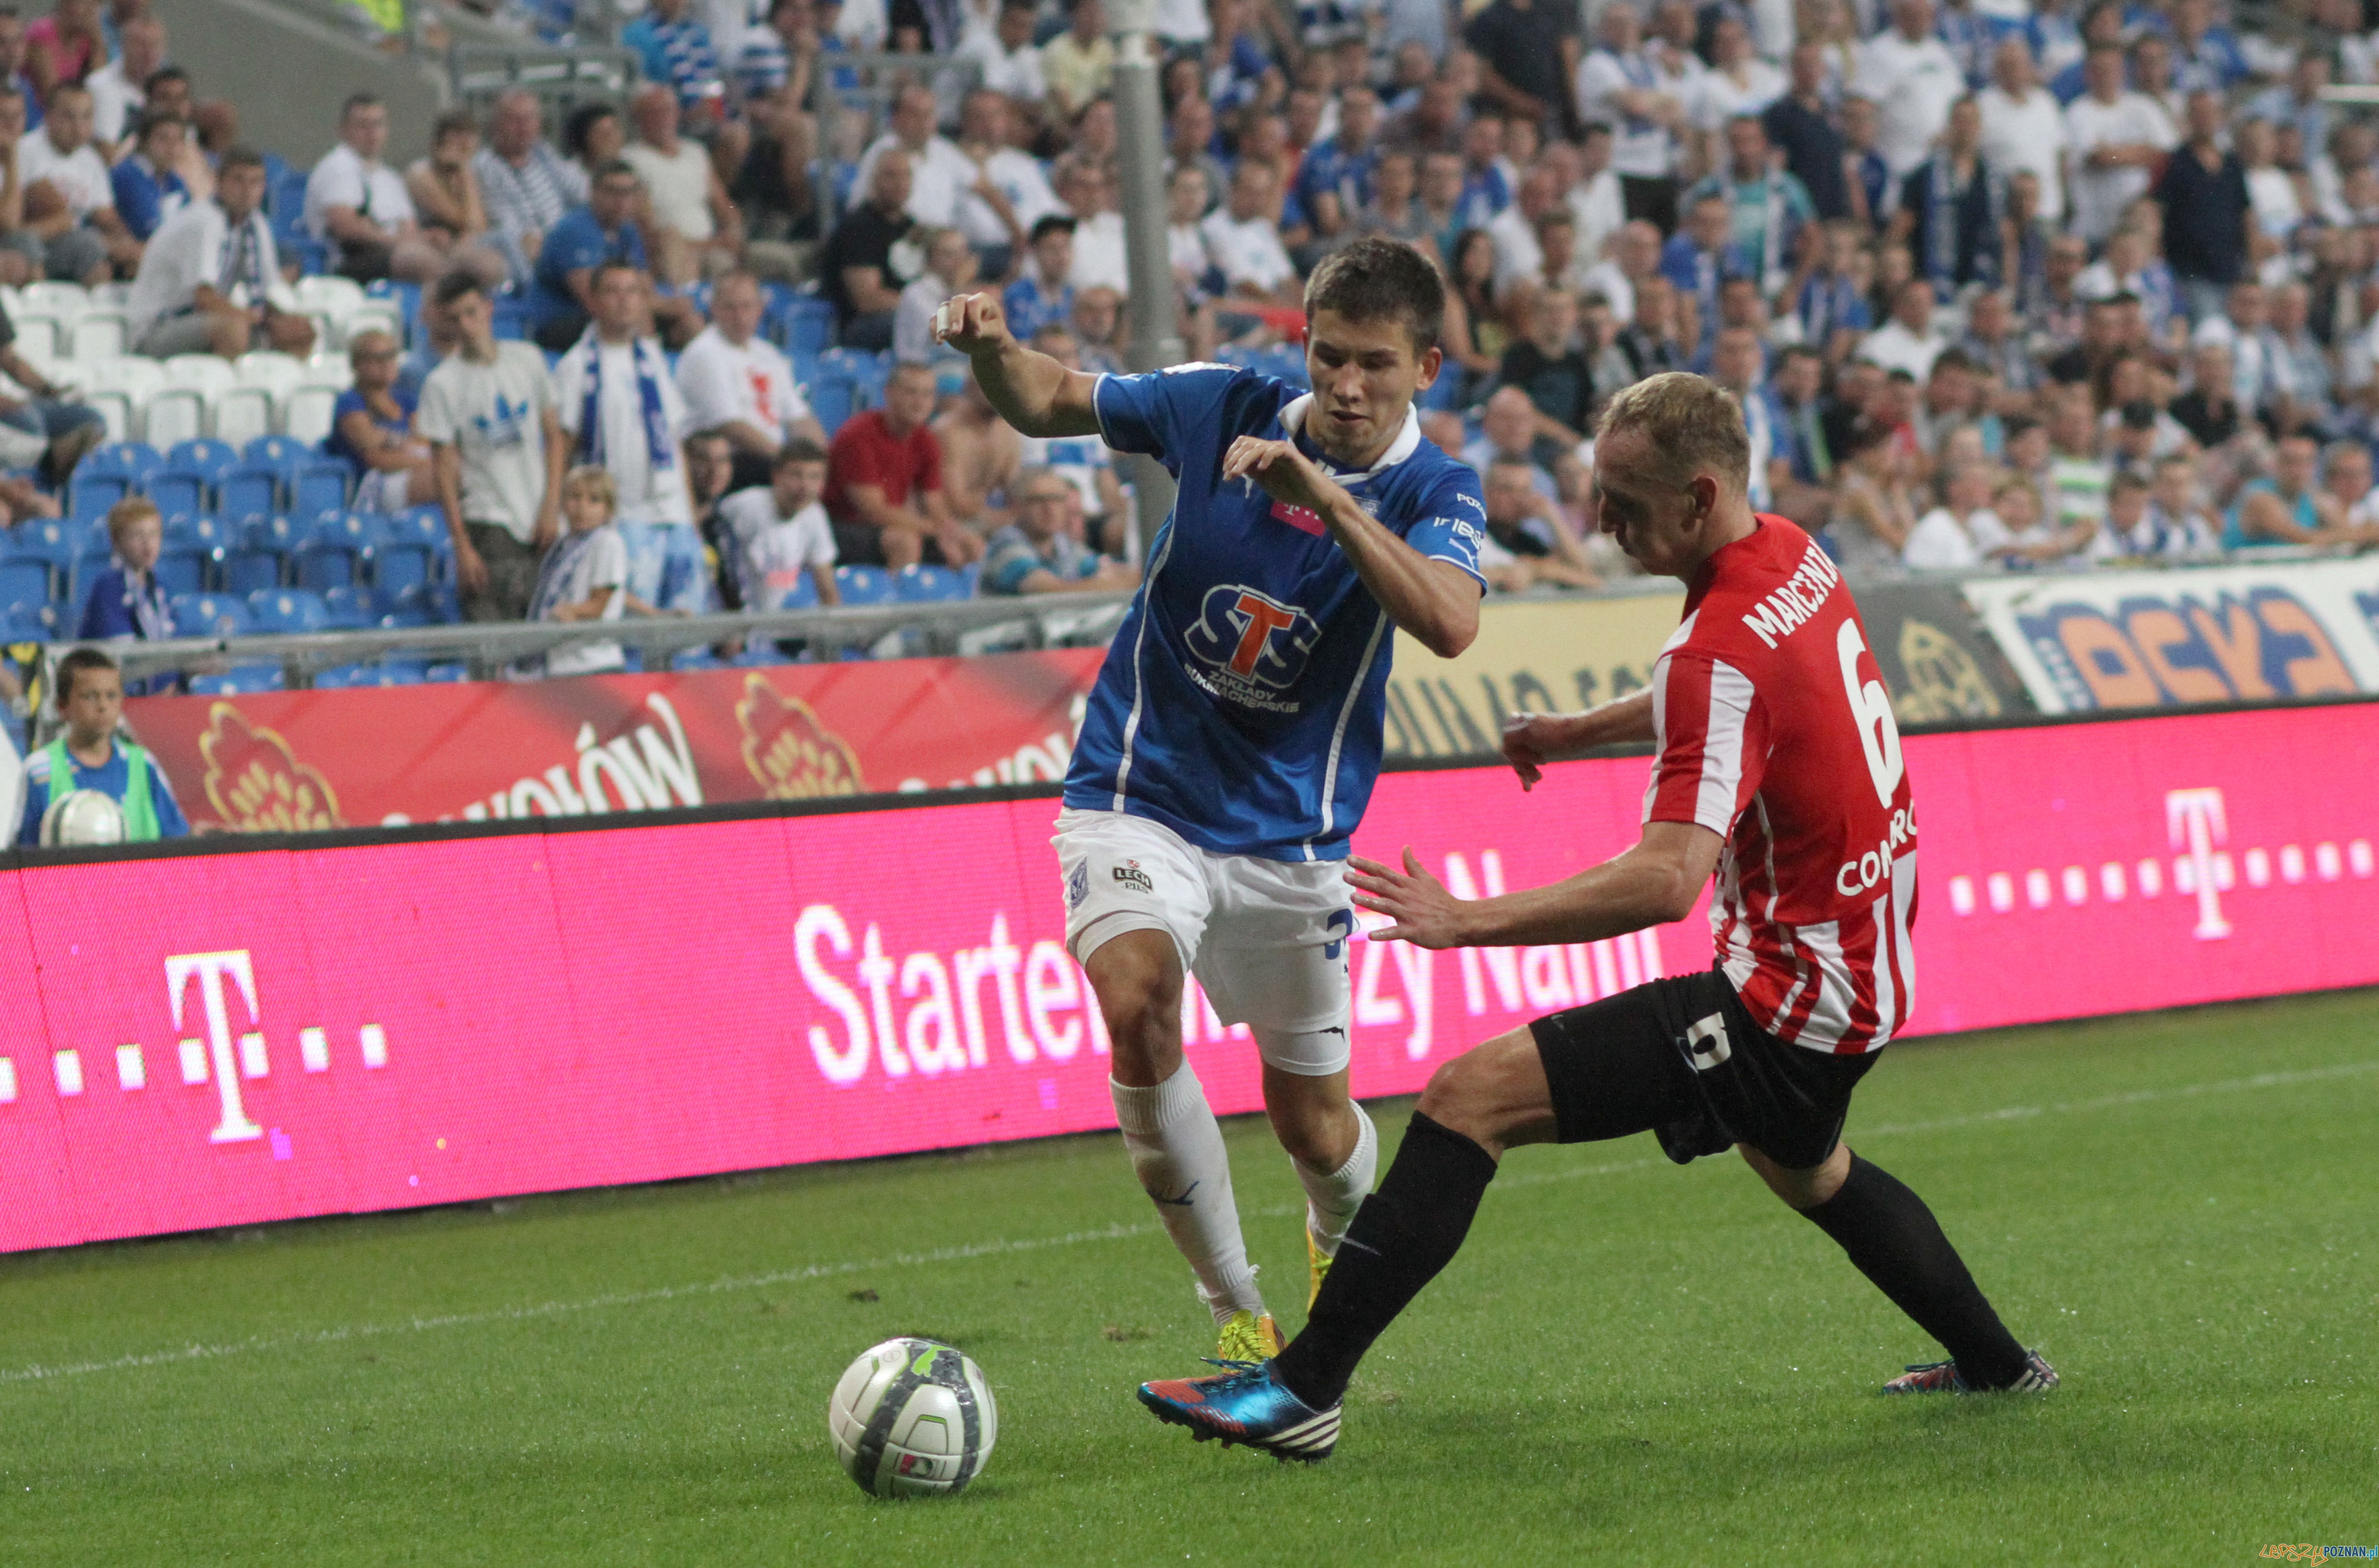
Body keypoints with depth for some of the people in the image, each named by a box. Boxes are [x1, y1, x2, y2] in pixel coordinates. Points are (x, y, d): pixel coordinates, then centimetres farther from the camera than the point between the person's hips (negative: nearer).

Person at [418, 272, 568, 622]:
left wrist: (552, 506, 2)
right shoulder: (441, 384, -5)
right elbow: (445, 468, -5)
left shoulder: (528, 360, 6)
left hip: (543, 526, 4)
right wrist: (462, 544, -10)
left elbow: (554, 435, 12)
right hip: (487, 524, -4)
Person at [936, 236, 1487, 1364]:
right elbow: (1053, 404, 7)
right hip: (1141, 795, -1)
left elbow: (1450, 624, -30)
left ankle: (1343, 1243, 47)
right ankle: (1236, 1313, -16)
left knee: (1315, 1129, 8)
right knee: (1138, 1008, -29)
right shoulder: (1224, 408, -6)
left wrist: (1320, 494, -38)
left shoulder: (1436, 494, -9)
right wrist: (994, 353, -16)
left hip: (1291, 834, 1)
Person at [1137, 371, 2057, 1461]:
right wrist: (1580, 730, 24)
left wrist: (1470, 920, -34)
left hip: (1784, 1004, -10)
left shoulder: (1720, 651, -24)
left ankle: (1303, 1387, -21)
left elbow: (1667, 879, -33)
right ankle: (1994, 1362, 54)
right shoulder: (1795, 558, 3)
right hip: (1864, 975, 10)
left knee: (1473, 1093, -16)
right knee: (1803, 1166, 39)